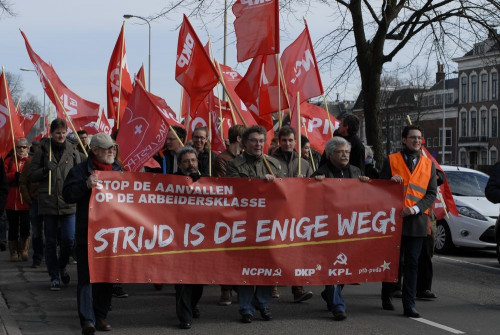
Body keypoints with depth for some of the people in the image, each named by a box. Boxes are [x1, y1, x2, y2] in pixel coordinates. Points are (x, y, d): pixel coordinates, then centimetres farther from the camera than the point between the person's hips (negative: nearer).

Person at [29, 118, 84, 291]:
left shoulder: (73, 151, 7)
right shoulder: (42, 151, 3)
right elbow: (31, 176, 3)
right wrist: (45, 170, -14)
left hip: (69, 203, 1)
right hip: (48, 202, -1)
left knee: (69, 238, -4)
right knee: (51, 242, 5)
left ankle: (62, 266, 23)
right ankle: (54, 276, 15)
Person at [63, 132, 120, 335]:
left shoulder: (119, 170, 14)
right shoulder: (81, 170, -1)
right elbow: (68, 195, -10)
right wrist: (86, 185, -23)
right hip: (87, 233, -4)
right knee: (86, 278, -5)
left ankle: (101, 316, 20)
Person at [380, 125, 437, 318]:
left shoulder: (428, 164, 11)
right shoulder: (391, 161, 6)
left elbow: (432, 193, 6)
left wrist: (416, 208, -10)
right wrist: (391, 181, -16)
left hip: (417, 220, 1)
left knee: (412, 264, 0)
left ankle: (409, 305, 1)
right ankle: (387, 297, 25)